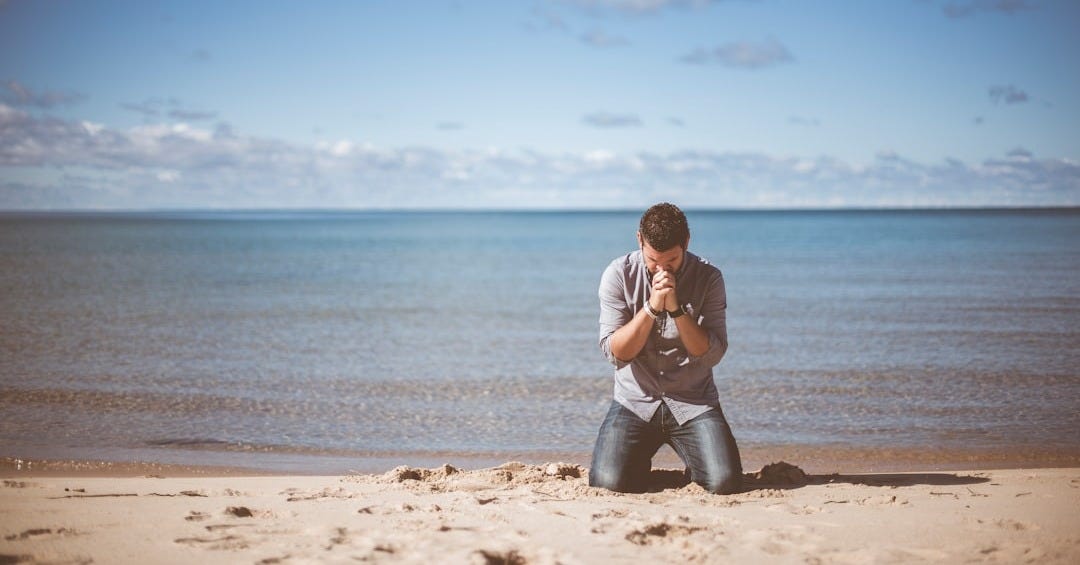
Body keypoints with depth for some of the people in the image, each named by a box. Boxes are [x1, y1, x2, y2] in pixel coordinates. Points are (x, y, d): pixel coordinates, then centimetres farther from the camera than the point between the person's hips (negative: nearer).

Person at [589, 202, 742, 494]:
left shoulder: (708, 278, -5)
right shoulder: (618, 275, -5)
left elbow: (712, 354, -11)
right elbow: (616, 352, -10)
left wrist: (676, 309, -22)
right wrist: (651, 307, -22)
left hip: (694, 403, 0)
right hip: (635, 401, 0)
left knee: (725, 483, -21)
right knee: (609, 482, -22)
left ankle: (693, 462, 17)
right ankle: (640, 464, 16)